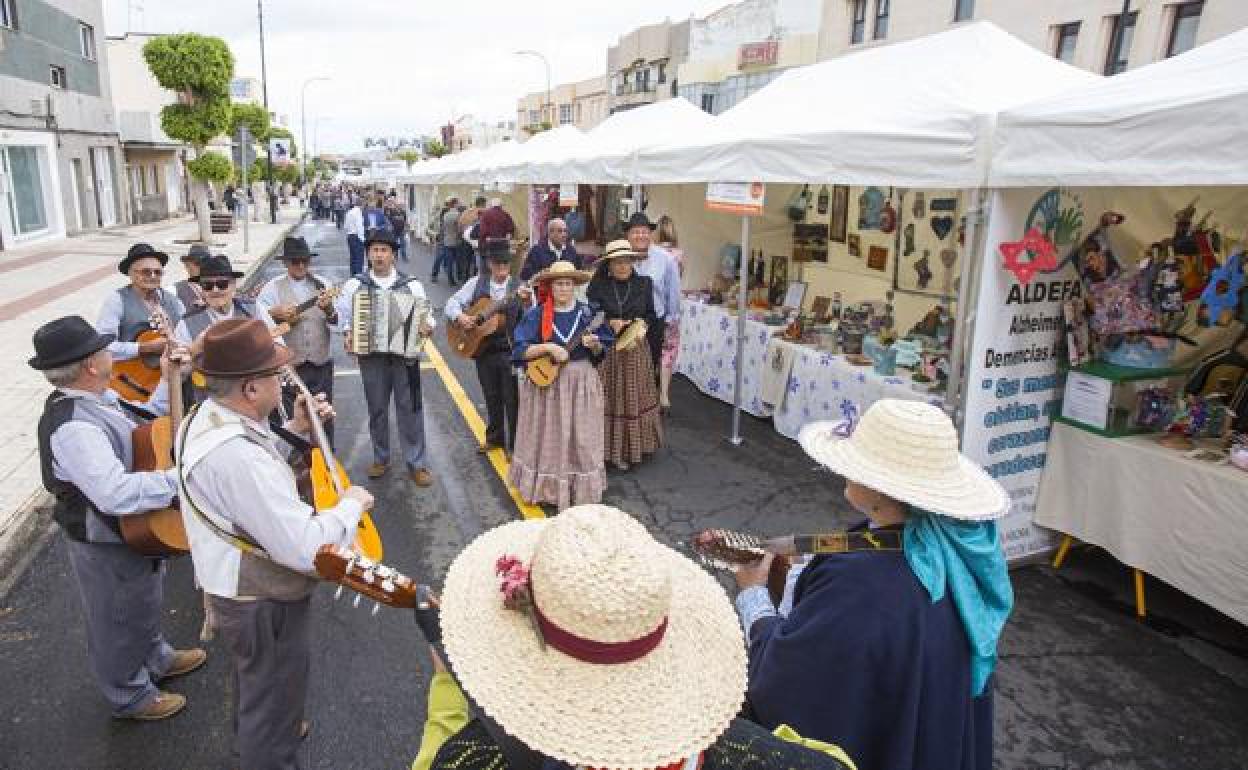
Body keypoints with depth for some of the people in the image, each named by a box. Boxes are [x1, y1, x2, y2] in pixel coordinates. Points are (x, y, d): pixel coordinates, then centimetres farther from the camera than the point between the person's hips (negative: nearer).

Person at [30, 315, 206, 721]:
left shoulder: (96, 398, -5)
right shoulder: (72, 427, -36)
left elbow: (135, 438, 12)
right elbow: (117, 494, -44)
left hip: (133, 530, 9)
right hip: (105, 546, -9)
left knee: (145, 603, 31)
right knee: (117, 622, 16)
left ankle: (156, 659, 55)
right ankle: (130, 696, 39)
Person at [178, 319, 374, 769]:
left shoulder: (208, 416, -6)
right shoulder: (237, 454, -38)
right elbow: (306, 548, -38)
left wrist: (296, 430, 2)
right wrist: (351, 505, -22)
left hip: (237, 585, 11)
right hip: (263, 602, -11)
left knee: (254, 679, 36)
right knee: (275, 702, 15)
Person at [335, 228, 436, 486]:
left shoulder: (412, 285, 2)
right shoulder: (355, 285, 3)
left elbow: (427, 317, 4)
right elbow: (343, 316, 7)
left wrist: (427, 327, -17)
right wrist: (347, 335, -10)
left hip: (405, 354, -1)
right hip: (371, 356, 1)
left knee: (410, 409, 2)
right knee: (376, 409, 13)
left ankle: (416, 463, 13)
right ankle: (381, 459, 30)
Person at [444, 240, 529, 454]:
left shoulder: (520, 287, -3)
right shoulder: (477, 283, 5)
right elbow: (453, 302, 6)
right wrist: (459, 316, -15)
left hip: (511, 350, -3)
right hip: (483, 349, 3)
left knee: (512, 398, -2)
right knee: (491, 397, 16)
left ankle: (514, 444, 11)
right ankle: (495, 438, 33)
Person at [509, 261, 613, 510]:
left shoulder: (588, 313, 1)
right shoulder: (536, 315, -5)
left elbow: (602, 351, 5)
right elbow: (520, 350, -10)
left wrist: (594, 345, -16)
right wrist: (548, 347, -22)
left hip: (581, 381, 1)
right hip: (546, 382, -1)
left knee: (580, 439, 7)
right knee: (548, 438, 7)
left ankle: (581, 489, 22)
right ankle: (546, 487, 22)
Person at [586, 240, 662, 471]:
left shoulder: (643, 284, 3)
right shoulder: (597, 285, -5)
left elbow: (651, 314, 10)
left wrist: (642, 322, -9)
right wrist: (609, 323, -18)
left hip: (635, 350, 2)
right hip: (605, 350, -2)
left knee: (634, 397, 11)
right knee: (609, 398, 5)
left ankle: (635, 444, 25)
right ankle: (608, 446, 17)